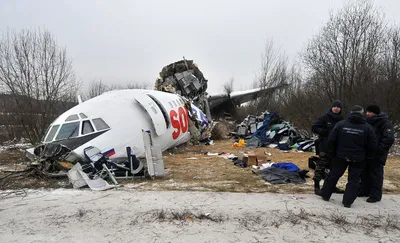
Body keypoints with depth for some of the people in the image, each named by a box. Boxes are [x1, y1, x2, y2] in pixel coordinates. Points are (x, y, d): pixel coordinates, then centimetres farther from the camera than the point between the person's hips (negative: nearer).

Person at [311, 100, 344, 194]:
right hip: (325, 147, -5)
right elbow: (314, 128, -8)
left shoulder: (341, 119, 9)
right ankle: (316, 185, 3)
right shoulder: (325, 117, -6)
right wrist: (325, 132, -15)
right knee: (321, 165, -5)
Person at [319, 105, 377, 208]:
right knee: (354, 179, 8)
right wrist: (368, 157, 10)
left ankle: (325, 195, 22)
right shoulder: (368, 128, -7)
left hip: (341, 156, 1)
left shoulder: (341, 124, -7)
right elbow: (372, 146, -4)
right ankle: (347, 201, 4)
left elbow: (331, 140, -7)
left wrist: (332, 153, 5)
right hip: (358, 159, -1)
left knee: (333, 175, 13)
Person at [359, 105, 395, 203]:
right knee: (364, 172, 13)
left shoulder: (385, 123, -13)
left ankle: (375, 195, 9)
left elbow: (389, 139, -21)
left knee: (376, 174, 0)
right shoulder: (368, 122, 10)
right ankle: (365, 190, 26)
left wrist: (379, 149, -23)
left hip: (377, 155, -7)